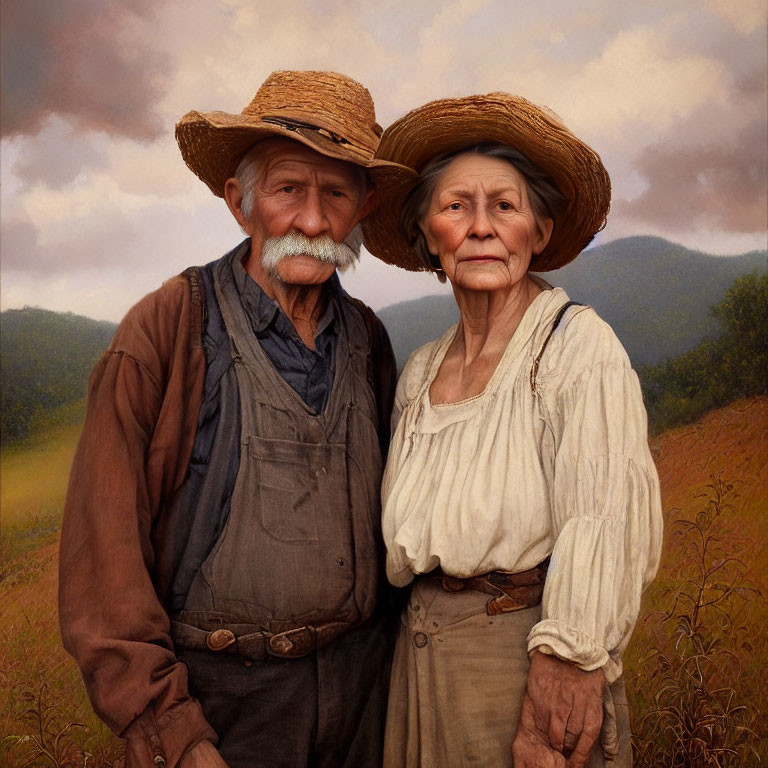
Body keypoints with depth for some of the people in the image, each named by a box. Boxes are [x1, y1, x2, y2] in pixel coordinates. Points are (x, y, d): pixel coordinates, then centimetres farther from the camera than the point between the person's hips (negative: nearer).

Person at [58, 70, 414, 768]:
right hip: (220, 695, -4)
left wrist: (404, 635, 9)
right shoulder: (167, 327, -14)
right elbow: (105, 548, -16)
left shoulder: (367, 337, 2)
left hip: (363, 680, 5)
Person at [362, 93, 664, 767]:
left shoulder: (578, 344, -12)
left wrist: (565, 674, -22)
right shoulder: (421, 371, 6)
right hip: (422, 654, 6)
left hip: (524, 653, -5)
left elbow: (606, 534, -18)